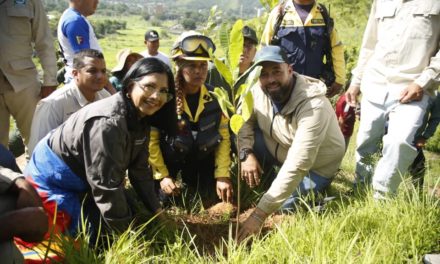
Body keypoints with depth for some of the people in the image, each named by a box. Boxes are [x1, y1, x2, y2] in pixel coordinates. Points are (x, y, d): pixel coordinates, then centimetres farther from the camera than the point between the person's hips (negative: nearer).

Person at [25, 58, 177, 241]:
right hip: (52, 177, -8)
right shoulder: (108, 123, -34)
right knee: (96, 237, -6)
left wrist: (156, 209, 4)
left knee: (129, 216, 9)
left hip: (82, 177, 9)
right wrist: (123, 231, -21)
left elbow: (139, 168, 2)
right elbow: (106, 183, -30)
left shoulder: (140, 118, -7)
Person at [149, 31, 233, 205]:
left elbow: (223, 138, -7)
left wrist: (222, 175, -12)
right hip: (168, 159, -2)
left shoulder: (215, 97, -12)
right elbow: (151, 139, -15)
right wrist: (162, 175, -14)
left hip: (201, 160, 3)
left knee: (207, 203, 1)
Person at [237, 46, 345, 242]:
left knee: (283, 205, -23)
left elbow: (296, 166, -41)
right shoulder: (258, 90, -19)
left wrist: (259, 215, -44)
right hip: (281, 152, 5)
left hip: (315, 167, -5)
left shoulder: (313, 106, -37)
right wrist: (246, 154, -26)